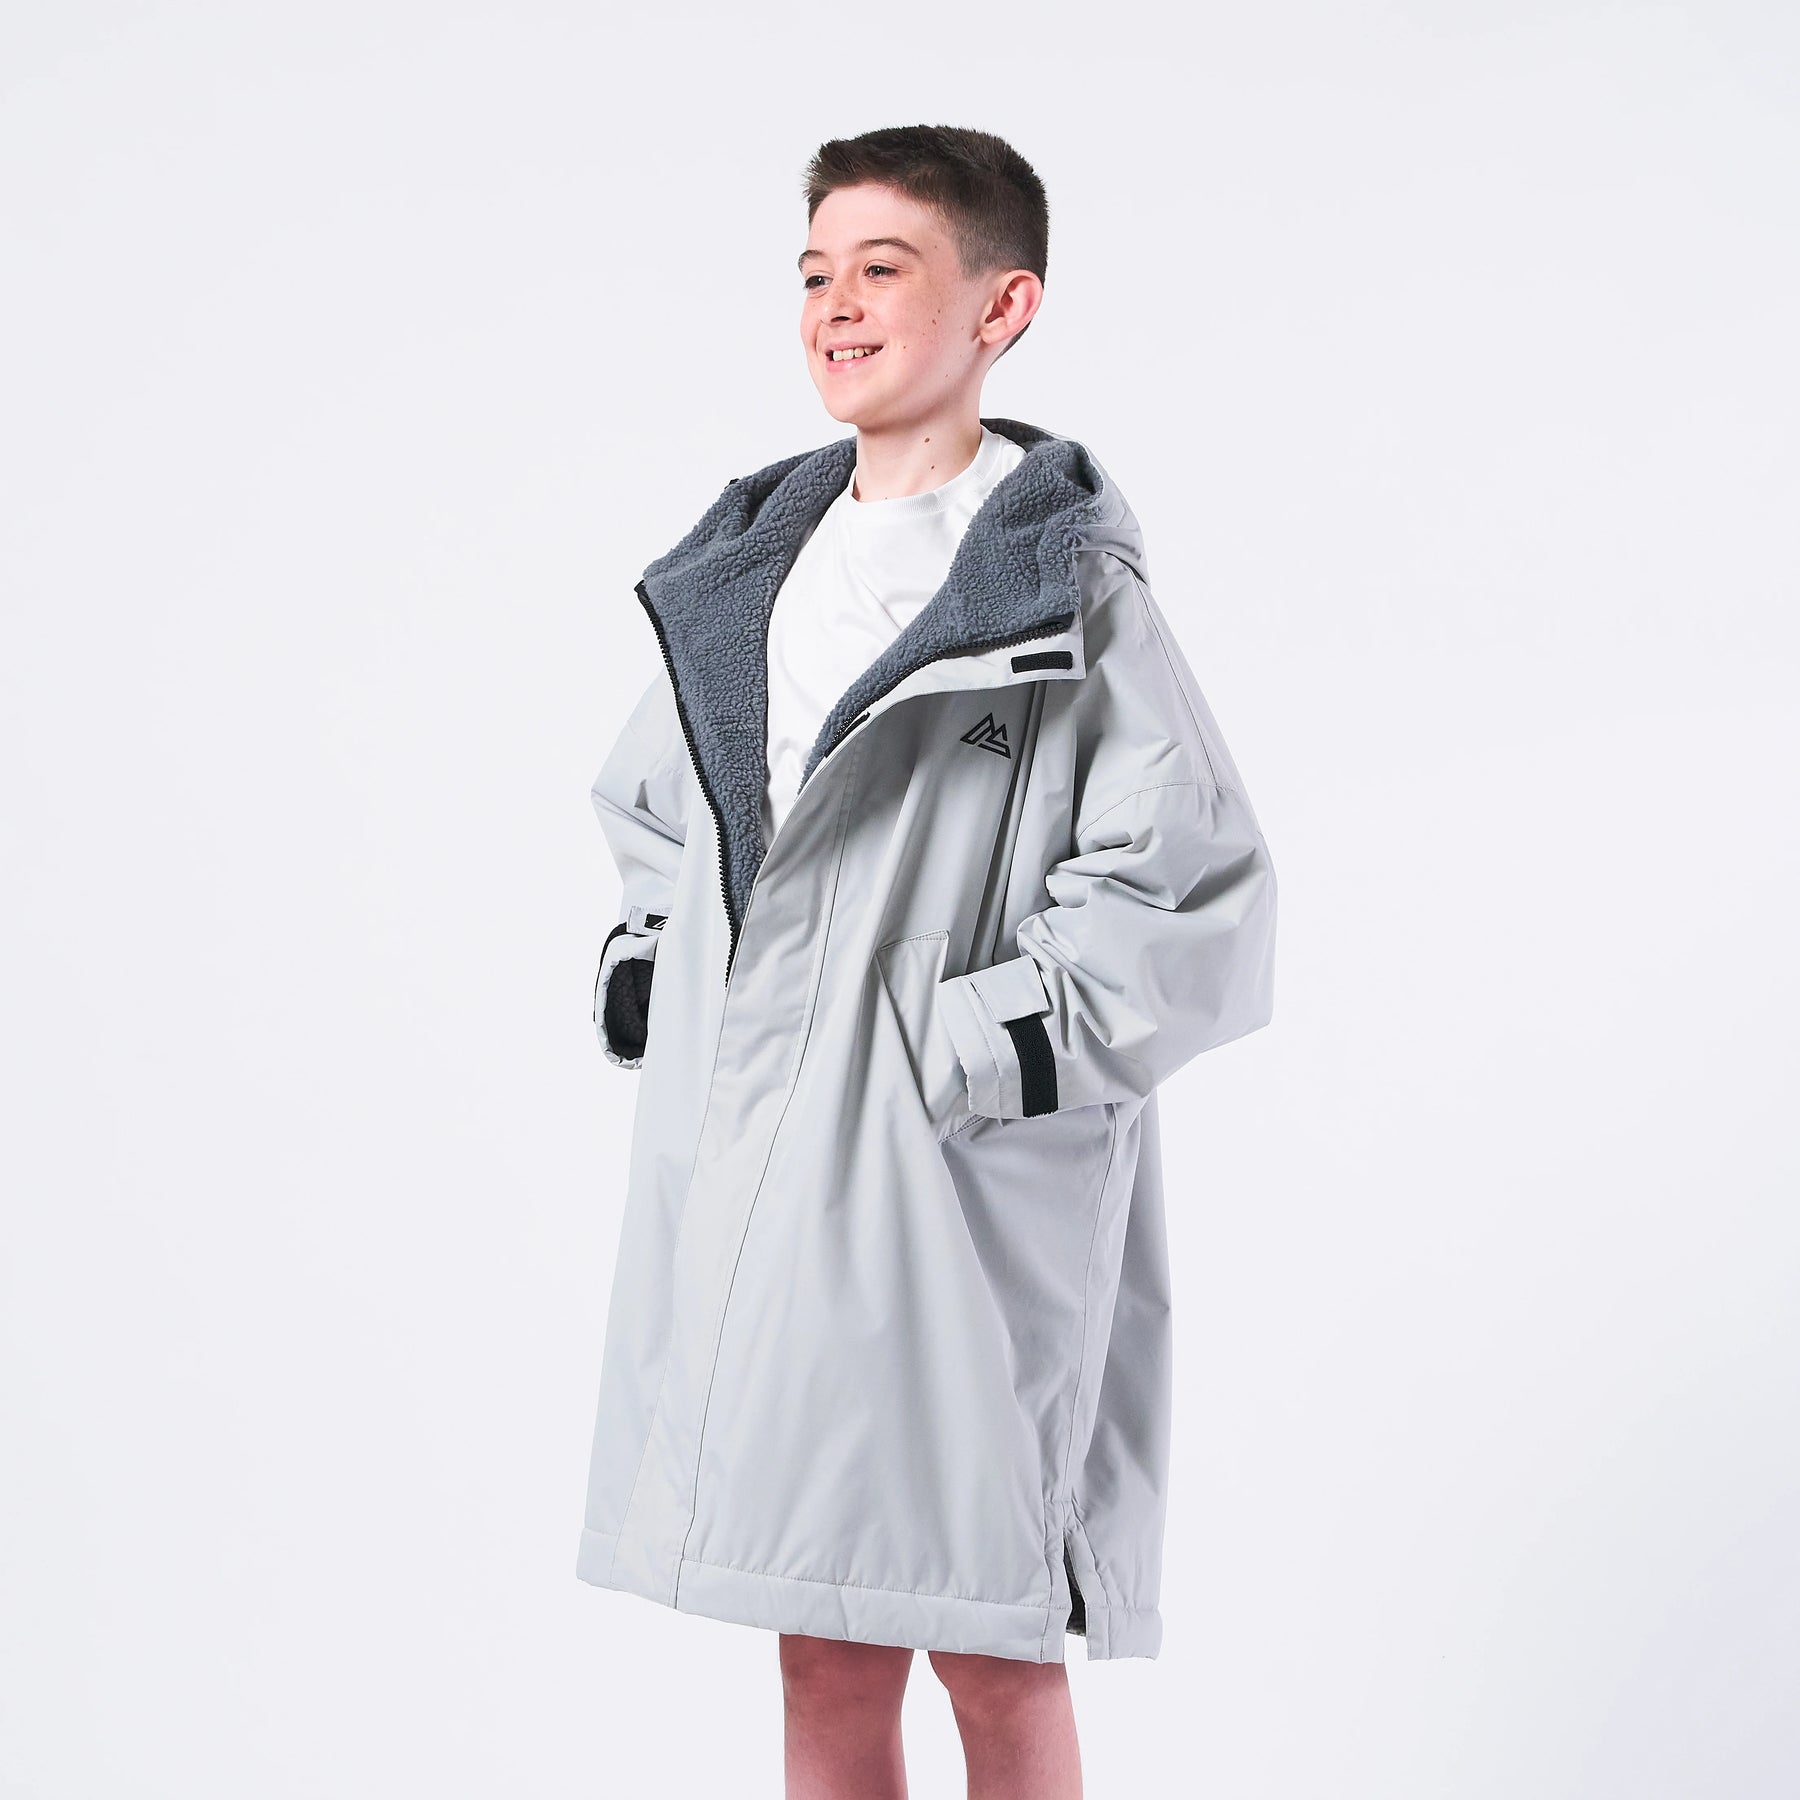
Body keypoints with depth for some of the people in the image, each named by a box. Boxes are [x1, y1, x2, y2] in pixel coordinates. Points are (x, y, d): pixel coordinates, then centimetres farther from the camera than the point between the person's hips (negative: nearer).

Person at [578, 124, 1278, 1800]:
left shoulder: (1063, 583, -7)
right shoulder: (746, 567, 13)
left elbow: (1198, 888, -11)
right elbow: (645, 803, 28)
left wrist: (994, 1045, -15)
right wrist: (647, 963, 13)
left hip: (954, 1190, -6)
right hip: (752, 1180, 6)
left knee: (991, 1655, 4)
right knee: (825, 1657, 12)